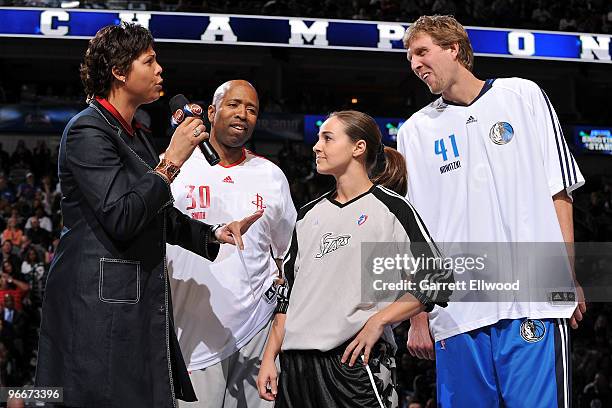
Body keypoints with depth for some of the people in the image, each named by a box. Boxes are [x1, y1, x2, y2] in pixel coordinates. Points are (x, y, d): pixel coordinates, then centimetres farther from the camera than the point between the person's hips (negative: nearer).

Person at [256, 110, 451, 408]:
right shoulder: (310, 214, 18)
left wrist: (378, 321, -10)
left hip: (356, 361, -5)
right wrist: (269, 358, 13)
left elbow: (436, 279, -3)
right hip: (296, 364, 5)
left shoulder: (391, 208, 1)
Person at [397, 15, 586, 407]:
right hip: (455, 312, 2)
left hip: (532, 301, -2)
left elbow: (559, 191, 7)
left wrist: (567, 277, -1)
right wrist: (418, 315, 5)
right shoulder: (416, 131, 14)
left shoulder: (523, 95, 10)